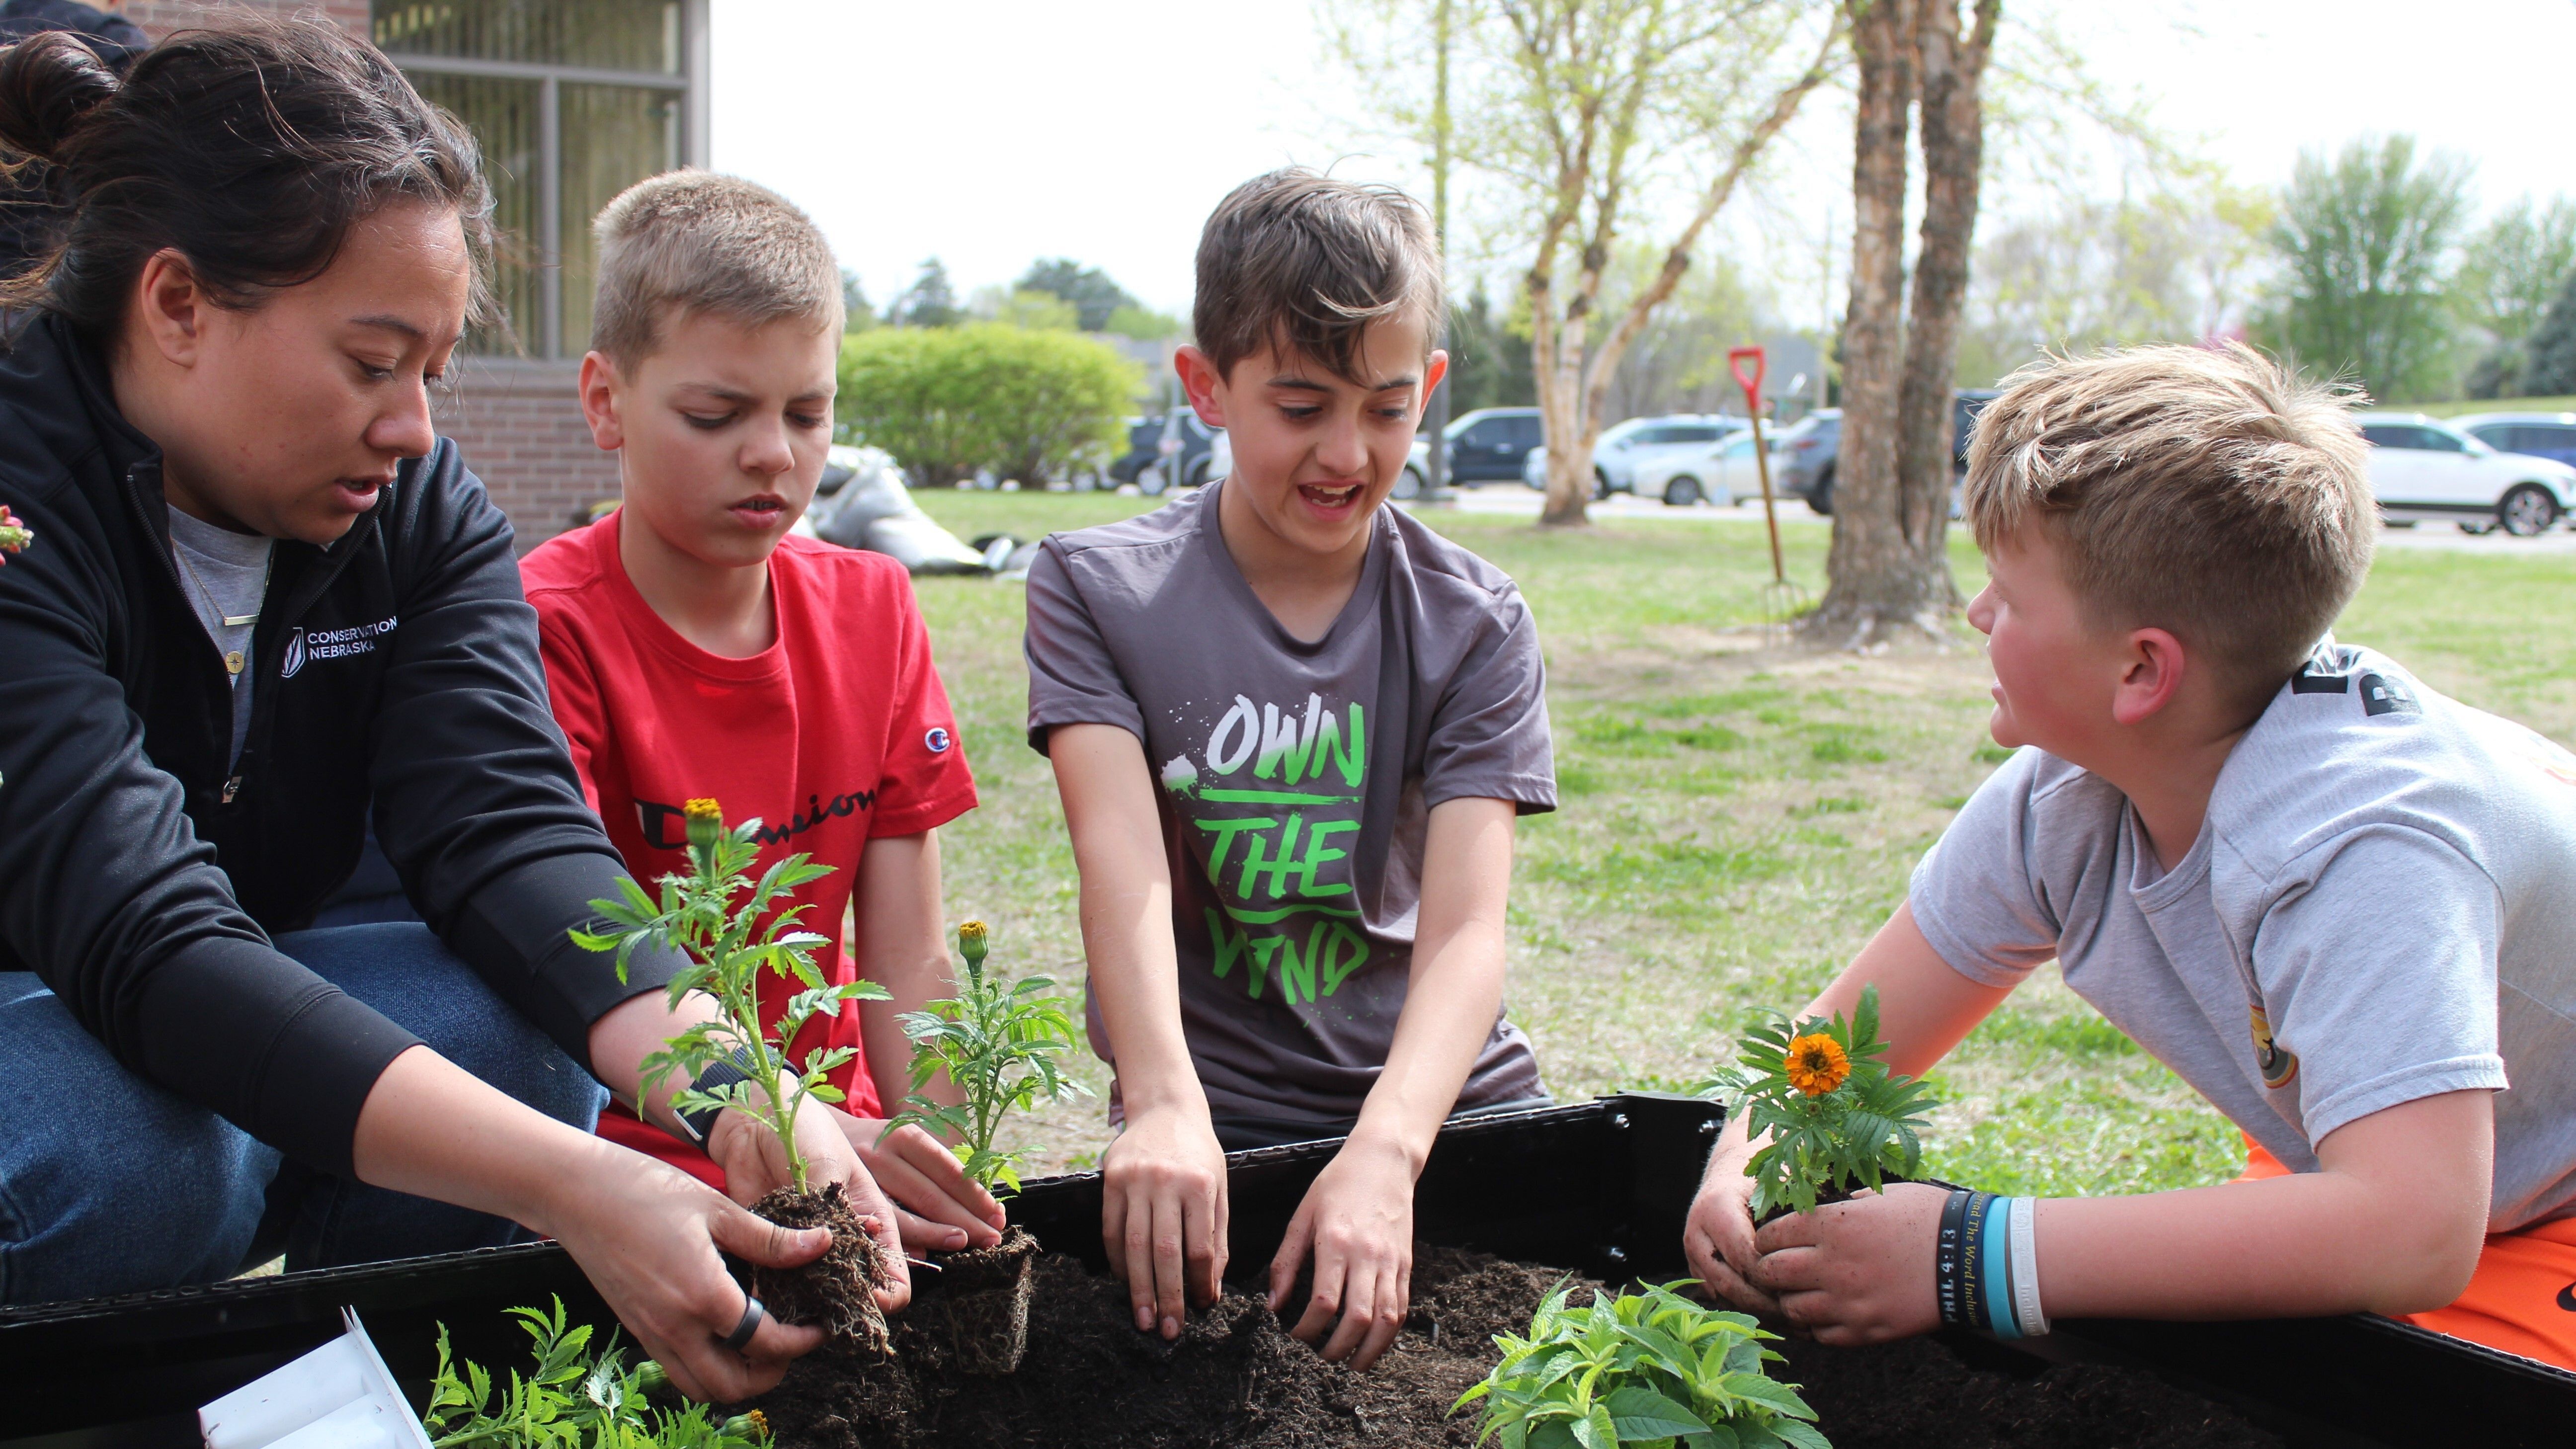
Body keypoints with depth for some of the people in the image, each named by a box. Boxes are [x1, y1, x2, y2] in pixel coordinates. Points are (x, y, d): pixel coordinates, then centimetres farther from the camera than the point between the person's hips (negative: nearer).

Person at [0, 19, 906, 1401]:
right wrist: (567, 1185, -48)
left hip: (252, 1014, 5)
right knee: (132, 1152, -35)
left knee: (519, 1026, -21)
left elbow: (505, 824, -20)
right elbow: (139, 935, -37)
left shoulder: (424, 509, -6)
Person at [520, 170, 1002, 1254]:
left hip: (832, 1133, 5)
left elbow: (907, 960, 0)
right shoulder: (549, 626, -12)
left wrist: (942, 1181, -15)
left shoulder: (871, 610, 4)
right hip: (620, 1154, -4)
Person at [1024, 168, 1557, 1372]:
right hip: (1212, 1125, -2)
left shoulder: (1474, 625, 0)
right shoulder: (1096, 590, -1)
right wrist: (1165, 1106, -34)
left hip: (1436, 1098, 2)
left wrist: (1383, 1155, -30)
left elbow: (1467, 928, -12)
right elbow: (1123, 862, -16)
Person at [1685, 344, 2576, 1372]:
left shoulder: (2363, 844, -38)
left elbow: (2412, 1238, -50)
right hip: (2362, 1183, 6)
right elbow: (1852, 1032, -5)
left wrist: (1967, 1257, -47)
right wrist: (1748, 1164, -28)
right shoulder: (2060, 797, -15)